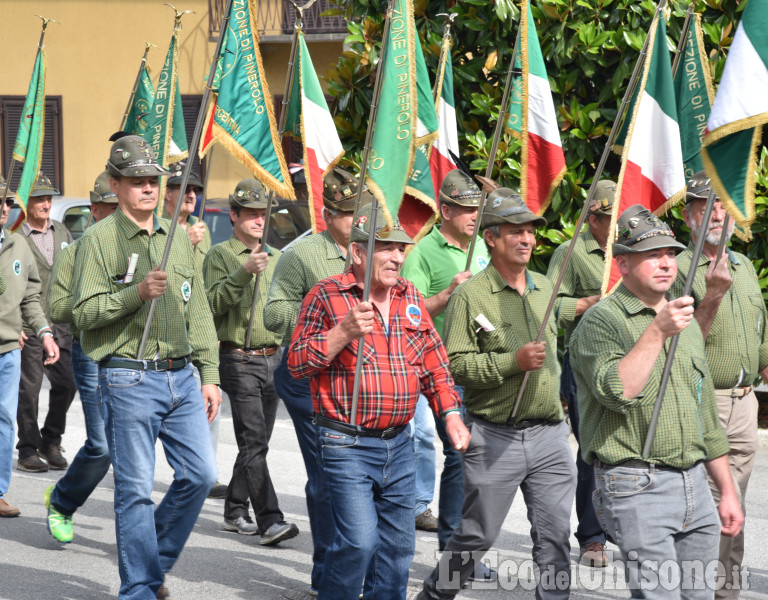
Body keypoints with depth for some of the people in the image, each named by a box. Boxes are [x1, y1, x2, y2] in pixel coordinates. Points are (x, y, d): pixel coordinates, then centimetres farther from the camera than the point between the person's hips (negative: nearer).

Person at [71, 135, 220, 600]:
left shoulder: (177, 239, 15)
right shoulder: (100, 239, -3)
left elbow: (199, 313, 18)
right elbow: (84, 312, -9)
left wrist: (210, 375, 13)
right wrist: (136, 293, -22)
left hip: (181, 376, 6)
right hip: (129, 378, -6)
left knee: (200, 474, 2)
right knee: (135, 490, -3)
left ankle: (155, 563, 21)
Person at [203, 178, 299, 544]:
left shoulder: (276, 258, 16)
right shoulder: (220, 254, -2)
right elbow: (214, 303, -15)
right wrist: (243, 273, -25)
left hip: (273, 359, 6)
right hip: (239, 360, -6)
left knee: (256, 442, 10)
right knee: (253, 443, -13)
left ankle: (235, 512, 22)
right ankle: (270, 521, -20)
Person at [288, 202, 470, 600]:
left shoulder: (410, 298, 12)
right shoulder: (326, 296, -6)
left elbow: (434, 364, 18)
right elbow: (297, 362, -9)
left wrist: (451, 414, 8)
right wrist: (344, 332, -20)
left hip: (398, 443, 6)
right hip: (347, 444, -6)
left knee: (398, 544, 11)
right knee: (359, 540, -15)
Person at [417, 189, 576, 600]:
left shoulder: (544, 288, 11)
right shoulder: (470, 295, -8)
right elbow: (455, 365, -14)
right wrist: (513, 362, -22)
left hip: (549, 433, 5)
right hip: (494, 437, -5)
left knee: (554, 535, 2)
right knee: (477, 534, 4)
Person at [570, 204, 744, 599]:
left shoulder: (685, 323, 18)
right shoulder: (601, 322, -5)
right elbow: (617, 392, -22)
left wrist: (727, 491, 20)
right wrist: (657, 331, -23)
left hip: (694, 483, 7)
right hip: (636, 487, -7)